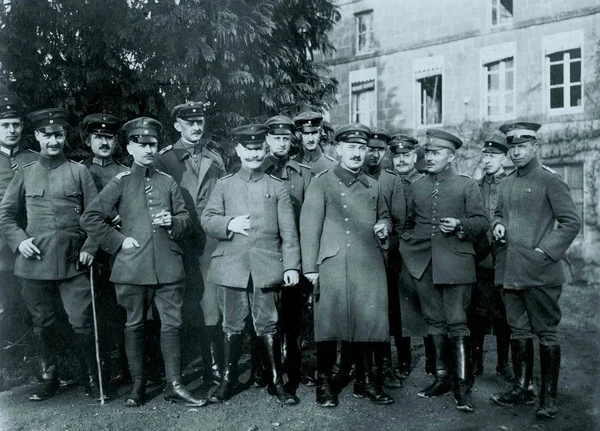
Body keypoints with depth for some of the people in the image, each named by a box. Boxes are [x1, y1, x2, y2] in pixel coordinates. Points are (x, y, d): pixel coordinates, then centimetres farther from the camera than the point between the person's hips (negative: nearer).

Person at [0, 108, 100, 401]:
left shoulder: (79, 172, 5)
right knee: (42, 324, 10)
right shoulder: (24, 174, 10)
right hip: (35, 262, 2)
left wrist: (90, 247, -6)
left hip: (72, 262, -2)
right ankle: (48, 377, 26)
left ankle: (93, 378, 12)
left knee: (82, 322, -3)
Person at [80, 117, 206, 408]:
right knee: (134, 325, 9)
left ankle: (174, 386, 11)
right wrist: (118, 241, -5)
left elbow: (185, 219, 12)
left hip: (168, 266, 2)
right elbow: (89, 218, 0)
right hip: (133, 267, -2)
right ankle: (137, 384, 23)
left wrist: (173, 222, -9)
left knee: (171, 324, 3)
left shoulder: (168, 182, 10)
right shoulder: (121, 182, 2)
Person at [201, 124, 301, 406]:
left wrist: (292, 266, -6)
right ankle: (228, 380, 24)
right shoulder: (224, 185, 9)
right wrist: (229, 224, -14)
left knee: (268, 326, 4)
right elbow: (207, 219, 6)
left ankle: (276, 382, 17)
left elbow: (289, 231, 2)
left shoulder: (277, 187, 7)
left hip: (266, 267, -1)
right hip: (232, 265, 1)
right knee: (232, 326, 9)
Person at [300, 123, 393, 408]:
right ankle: (324, 383, 15)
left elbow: (384, 216, 28)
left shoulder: (373, 186, 16)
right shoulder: (322, 182, 2)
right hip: (333, 265, -4)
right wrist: (310, 267, -9)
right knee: (330, 321, 0)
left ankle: (365, 382, 22)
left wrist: (384, 226, 2)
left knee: (366, 321, 7)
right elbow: (309, 226, -3)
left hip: (369, 266, 4)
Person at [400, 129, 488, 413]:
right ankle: (442, 378, 21)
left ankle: (463, 385, 1)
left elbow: (482, 222, 3)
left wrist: (460, 225, -15)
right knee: (434, 322, 10)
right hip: (423, 265, 4)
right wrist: (407, 246, 9)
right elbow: (408, 223, 23)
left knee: (457, 323, -6)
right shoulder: (416, 187, 14)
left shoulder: (467, 185, 5)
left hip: (455, 262, -4)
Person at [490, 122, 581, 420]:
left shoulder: (550, 181, -6)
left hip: (540, 272, -6)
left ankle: (548, 397, 11)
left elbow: (571, 222, -8)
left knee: (546, 333, 2)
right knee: (518, 331, 13)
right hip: (510, 271, 7)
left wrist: (545, 251, -15)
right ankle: (522, 389, 25)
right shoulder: (506, 183, 13)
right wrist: (497, 225, 4)